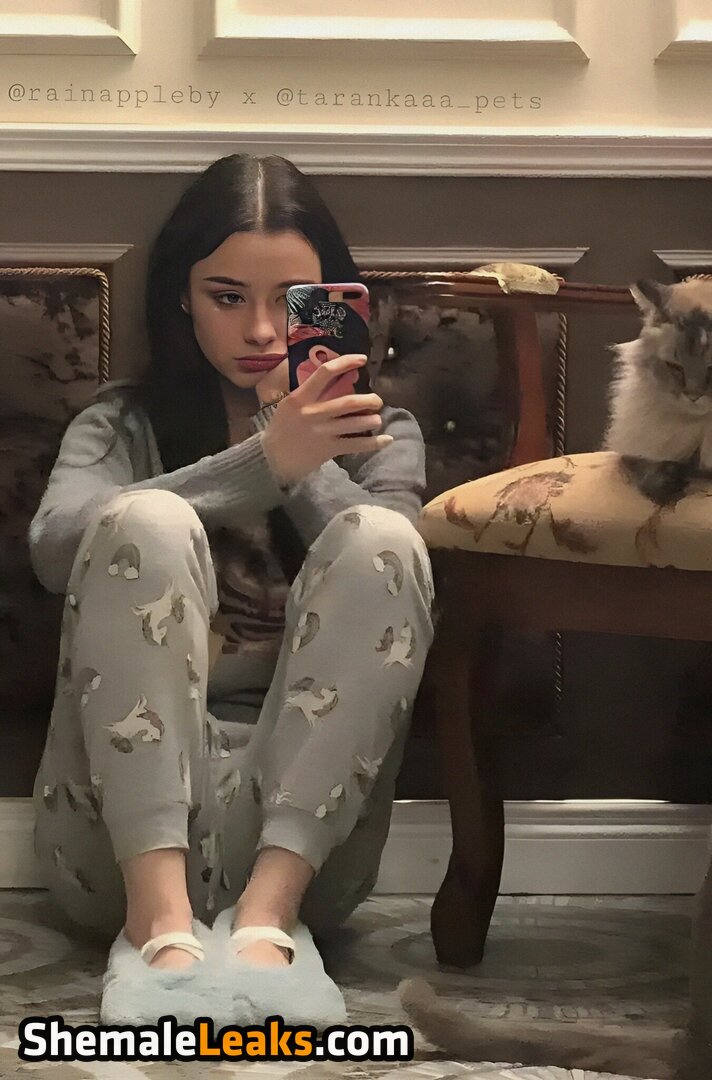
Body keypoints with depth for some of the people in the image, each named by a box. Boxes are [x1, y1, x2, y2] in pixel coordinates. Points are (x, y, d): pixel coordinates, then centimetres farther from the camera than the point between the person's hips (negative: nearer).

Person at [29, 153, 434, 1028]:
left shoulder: (376, 433, 17)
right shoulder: (121, 422, 13)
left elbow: (380, 579, -4)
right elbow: (56, 547, -12)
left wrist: (290, 431, -9)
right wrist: (265, 460, -22)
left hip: (300, 813, 1)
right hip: (127, 818, -1)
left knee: (380, 536, -20)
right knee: (148, 521, -22)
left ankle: (270, 906, -30)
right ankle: (158, 912, -34)